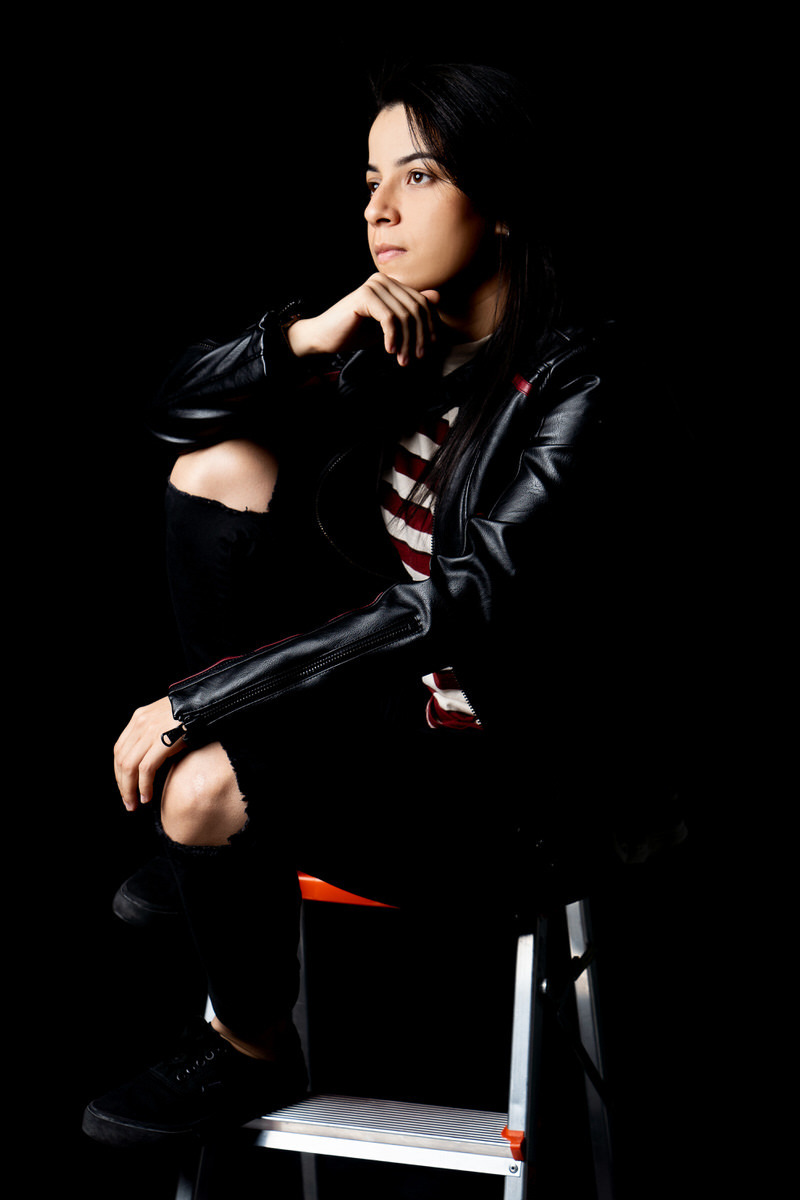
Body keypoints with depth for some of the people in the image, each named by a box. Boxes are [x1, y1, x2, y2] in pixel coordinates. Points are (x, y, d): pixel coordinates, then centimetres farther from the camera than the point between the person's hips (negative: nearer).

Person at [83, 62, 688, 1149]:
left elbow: (454, 612, -29)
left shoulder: (582, 387, -21)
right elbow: (180, 402, 4)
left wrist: (194, 704, -28)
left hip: (529, 770, -7)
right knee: (220, 464, -5)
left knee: (203, 788, -27)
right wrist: (308, 339, -18)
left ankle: (255, 1049, 4)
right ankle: (221, 838, 3)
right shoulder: (395, 344, 1)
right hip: (393, 690, 8)